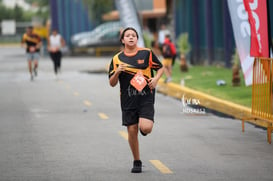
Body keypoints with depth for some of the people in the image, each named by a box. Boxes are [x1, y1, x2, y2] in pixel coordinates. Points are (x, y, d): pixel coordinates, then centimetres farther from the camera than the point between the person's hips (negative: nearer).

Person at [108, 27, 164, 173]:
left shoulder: (146, 53, 1)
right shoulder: (117, 59, 4)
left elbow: (160, 68, 13)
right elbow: (112, 83, 6)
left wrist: (155, 79, -6)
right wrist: (117, 72, -13)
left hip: (146, 97, -2)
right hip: (128, 100, 2)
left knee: (145, 128, -19)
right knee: (132, 131, 4)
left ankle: (143, 125, 21)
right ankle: (137, 162, 22)